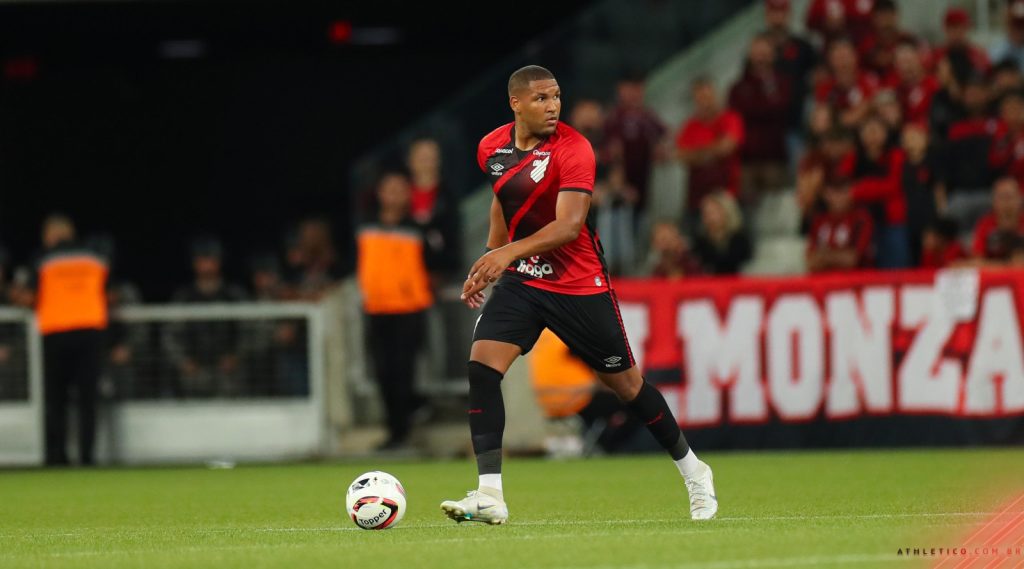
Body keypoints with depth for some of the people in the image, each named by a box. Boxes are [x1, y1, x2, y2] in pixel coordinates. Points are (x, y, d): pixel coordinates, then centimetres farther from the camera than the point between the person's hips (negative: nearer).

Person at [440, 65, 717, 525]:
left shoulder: (573, 149, -19)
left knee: (625, 383, 5)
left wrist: (509, 253, -41)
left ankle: (693, 473, 28)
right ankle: (490, 496, -17)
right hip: (520, 280, 5)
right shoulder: (491, 148, 0)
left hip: (579, 284, -4)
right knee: (481, 364, -17)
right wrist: (487, 265, 18)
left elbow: (569, 225, -29)